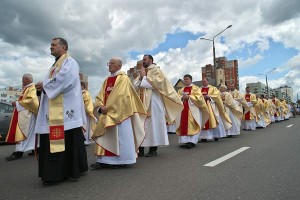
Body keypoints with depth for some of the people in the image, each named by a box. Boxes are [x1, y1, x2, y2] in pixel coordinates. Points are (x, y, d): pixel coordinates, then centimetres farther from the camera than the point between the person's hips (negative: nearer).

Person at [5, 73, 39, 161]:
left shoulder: (32, 88, -11)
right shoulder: (28, 88, 20)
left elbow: (31, 100, -24)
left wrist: (17, 103, -16)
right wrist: (17, 103, 10)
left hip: (27, 114, -10)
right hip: (25, 113, 10)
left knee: (21, 133, -12)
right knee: (31, 133, 10)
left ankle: (18, 152, -11)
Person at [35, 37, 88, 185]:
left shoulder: (70, 62, -2)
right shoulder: (55, 65, 25)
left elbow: (66, 80, -20)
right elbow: (49, 83, 21)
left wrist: (45, 85, -10)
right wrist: (42, 86, -2)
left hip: (66, 108, -8)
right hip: (53, 110, 9)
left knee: (69, 139, -4)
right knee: (53, 139, 7)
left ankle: (73, 170, 7)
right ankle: (55, 172, 16)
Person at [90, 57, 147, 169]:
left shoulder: (123, 78, -5)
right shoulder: (107, 80, 17)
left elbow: (120, 96, -16)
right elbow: (100, 96, 11)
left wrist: (108, 108, -16)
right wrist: (101, 107, -8)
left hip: (119, 112, -7)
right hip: (107, 112, 7)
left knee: (120, 136, -2)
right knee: (106, 136, 7)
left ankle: (122, 160, 8)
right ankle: (104, 160, 12)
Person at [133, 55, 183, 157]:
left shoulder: (156, 70, 1)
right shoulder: (142, 72, 21)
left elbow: (154, 84, -15)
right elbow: (135, 86, 13)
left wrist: (144, 77, -6)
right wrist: (140, 78, -2)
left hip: (153, 102, -7)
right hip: (141, 103, 7)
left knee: (152, 124, -4)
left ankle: (153, 149, 2)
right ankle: (141, 148, 7)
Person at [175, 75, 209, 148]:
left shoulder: (196, 88, 7)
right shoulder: (181, 90, 20)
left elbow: (198, 97, -7)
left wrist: (189, 96, -13)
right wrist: (182, 98, -10)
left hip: (193, 110, -4)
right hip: (183, 110, 5)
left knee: (193, 125, -12)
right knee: (184, 125, -2)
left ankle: (192, 141, -16)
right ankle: (186, 141, 0)